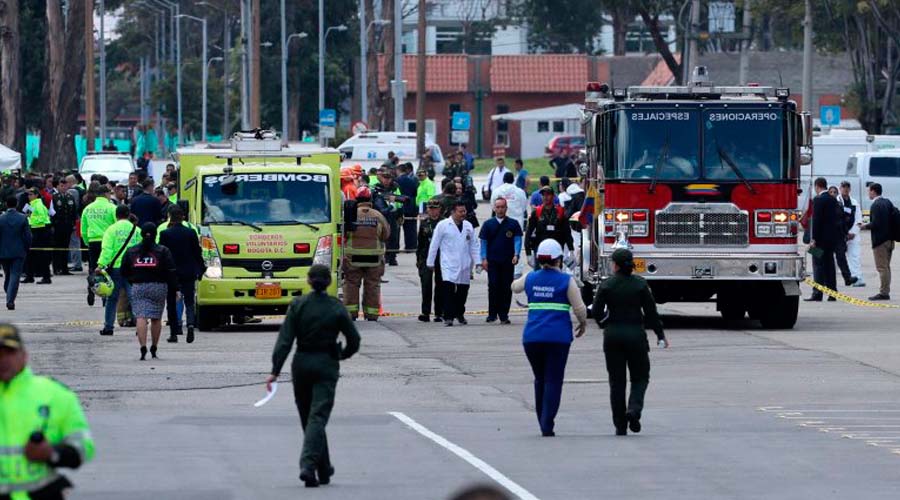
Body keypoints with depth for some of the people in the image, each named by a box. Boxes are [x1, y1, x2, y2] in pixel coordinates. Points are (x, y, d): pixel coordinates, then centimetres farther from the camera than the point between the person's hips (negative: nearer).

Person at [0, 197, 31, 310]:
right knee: (15, 276, -3)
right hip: (18, 253, -1)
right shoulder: (23, 218, -7)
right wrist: (27, 249, 9)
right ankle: (10, 300, -15)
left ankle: (9, 299, 22)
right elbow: (28, 236, -6)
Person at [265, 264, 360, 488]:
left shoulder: (297, 305, -4)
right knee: (318, 417, -5)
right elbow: (354, 341, 1)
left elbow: (285, 340, -9)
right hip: (327, 366, -2)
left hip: (302, 364, 2)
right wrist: (341, 355, 22)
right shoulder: (337, 308, -5)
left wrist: (275, 370, -10)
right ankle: (308, 465, -24)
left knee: (307, 417, 15)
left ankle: (324, 470, 23)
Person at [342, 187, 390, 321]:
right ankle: (372, 314, 9)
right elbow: (386, 236, 5)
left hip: (353, 258, -1)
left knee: (351, 284, 7)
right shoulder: (378, 216, -1)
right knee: (372, 286, 9)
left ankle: (351, 313, 3)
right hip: (374, 259, 1)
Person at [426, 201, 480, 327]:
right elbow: (434, 244, 0)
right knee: (448, 289, -16)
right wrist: (430, 262, 0)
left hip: (464, 265, 4)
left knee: (463, 291, 9)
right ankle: (448, 317, -14)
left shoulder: (468, 226, 10)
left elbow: (474, 245, 14)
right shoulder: (443, 225, -3)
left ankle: (460, 314, 28)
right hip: (448, 264, -4)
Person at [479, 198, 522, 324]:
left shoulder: (513, 224, 6)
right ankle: (492, 314, 0)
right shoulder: (488, 224, 8)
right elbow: (483, 242, 7)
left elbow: (517, 240, 2)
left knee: (506, 288, 0)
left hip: (508, 261, 0)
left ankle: (504, 315, 6)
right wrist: (484, 259, -2)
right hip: (492, 261, 0)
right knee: (493, 286, -6)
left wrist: (516, 255, -12)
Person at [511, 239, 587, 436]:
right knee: (553, 381, -2)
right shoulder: (566, 281, -5)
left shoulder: (530, 278, 7)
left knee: (540, 379, 18)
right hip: (558, 337, -4)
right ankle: (547, 425, -12)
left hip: (532, 337, 4)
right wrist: (583, 324, 14)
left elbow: (514, 287, 29)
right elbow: (579, 308, -6)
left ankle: (543, 423, 20)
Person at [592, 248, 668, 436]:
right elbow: (651, 312, -3)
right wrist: (661, 335, 6)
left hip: (612, 336, 1)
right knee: (640, 377, 12)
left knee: (616, 381, 7)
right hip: (636, 334, -1)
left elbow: (597, 311, -6)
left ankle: (620, 426, 5)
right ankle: (634, 409, -16)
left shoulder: (606, 286, -6)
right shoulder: (640, 284, -5)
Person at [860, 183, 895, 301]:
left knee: (882, 268, -6)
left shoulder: (876, 205, -16)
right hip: (889, 239, 9)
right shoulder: (888, 202, 10)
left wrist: (865, 226, -6)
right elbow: (894, 215, 12)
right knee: (886, 267, 14)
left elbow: (875, 224, -22)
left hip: (880, 240, -9)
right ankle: (886, 291, 18)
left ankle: (883, 293, -6)